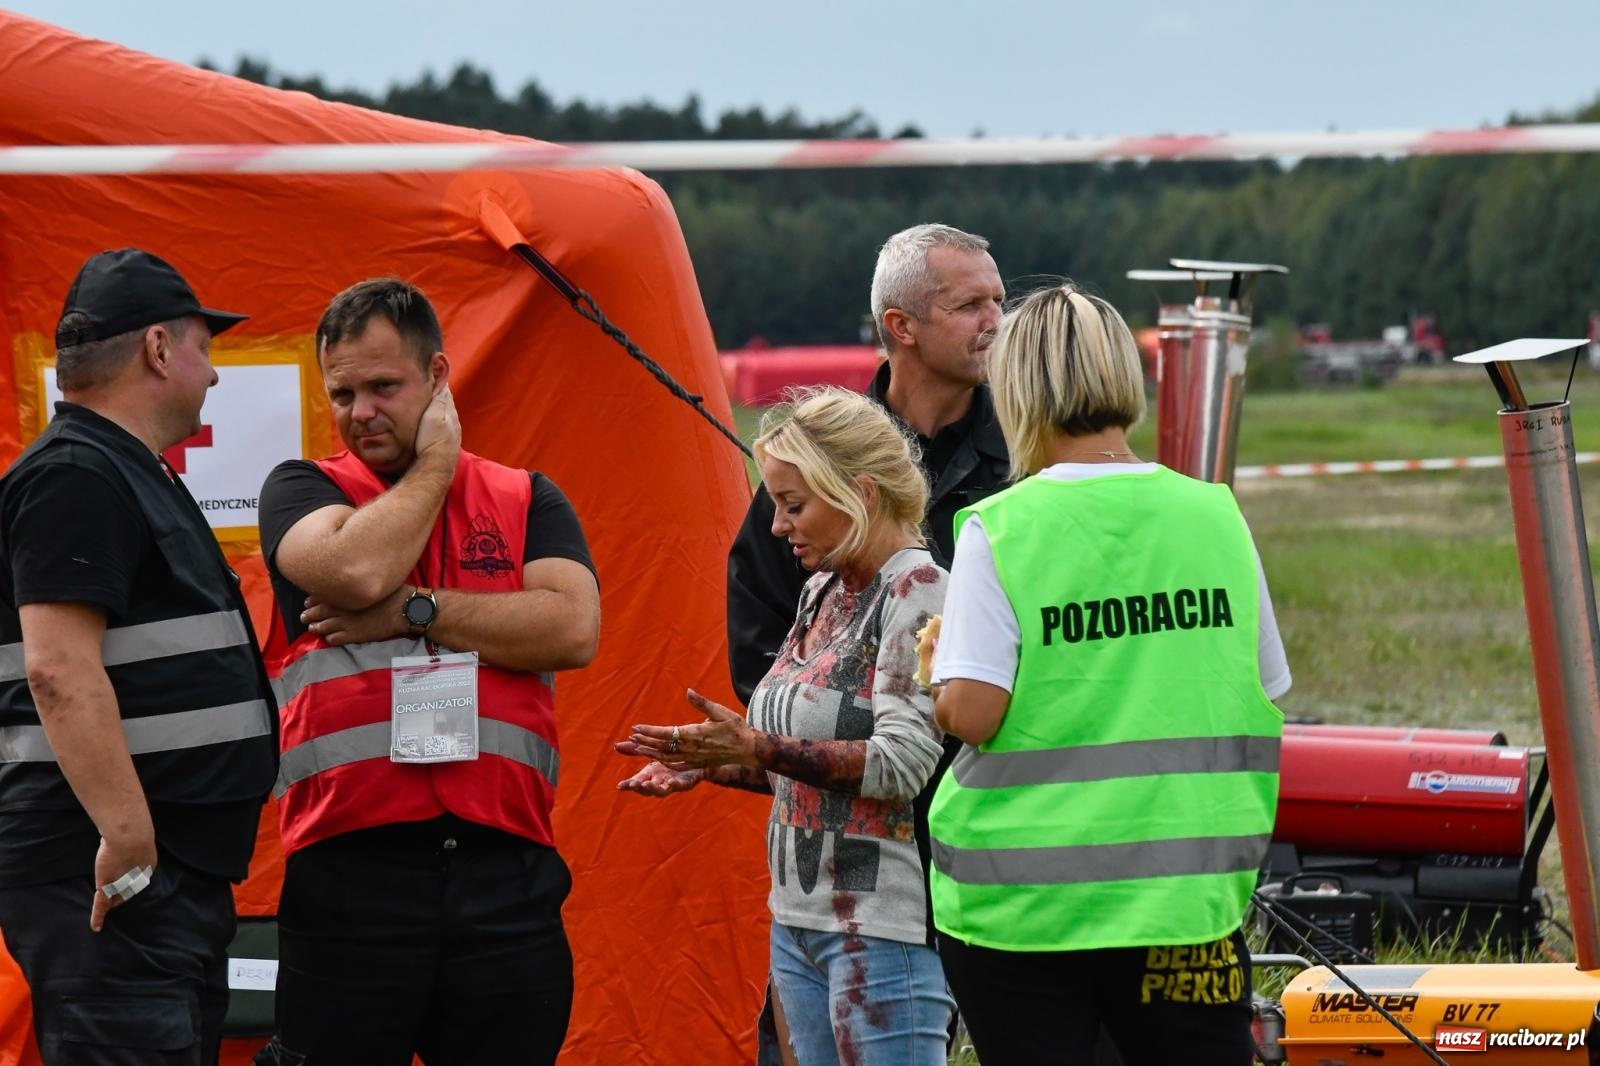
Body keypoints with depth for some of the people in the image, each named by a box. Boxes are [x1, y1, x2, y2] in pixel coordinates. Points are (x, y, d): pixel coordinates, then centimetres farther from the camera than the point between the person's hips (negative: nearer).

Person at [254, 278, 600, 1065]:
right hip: (350, 870, -2)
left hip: (504, 864, 2)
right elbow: (357, 569, -13)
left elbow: (573, 629, -3)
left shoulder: (525, 500, 14)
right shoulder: (302, 491, 10)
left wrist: (414, 612, -7)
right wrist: (434, 463, 2)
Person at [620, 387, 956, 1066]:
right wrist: (709, 767, 8)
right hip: (800, 920, 9)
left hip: (885, 928, -9)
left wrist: (755, 747, -22)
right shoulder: (822, 591, 14)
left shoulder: (919, 593, -12)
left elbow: (901, 765, -20)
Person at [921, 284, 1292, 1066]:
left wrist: (936, 672, 6)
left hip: (1022, 895, -2)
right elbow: (1266, 699, 8)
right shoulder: (1214, 516, 1)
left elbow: (971, 714, -15)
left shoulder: (1000, 531, -9)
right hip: (1183, 885, 2)